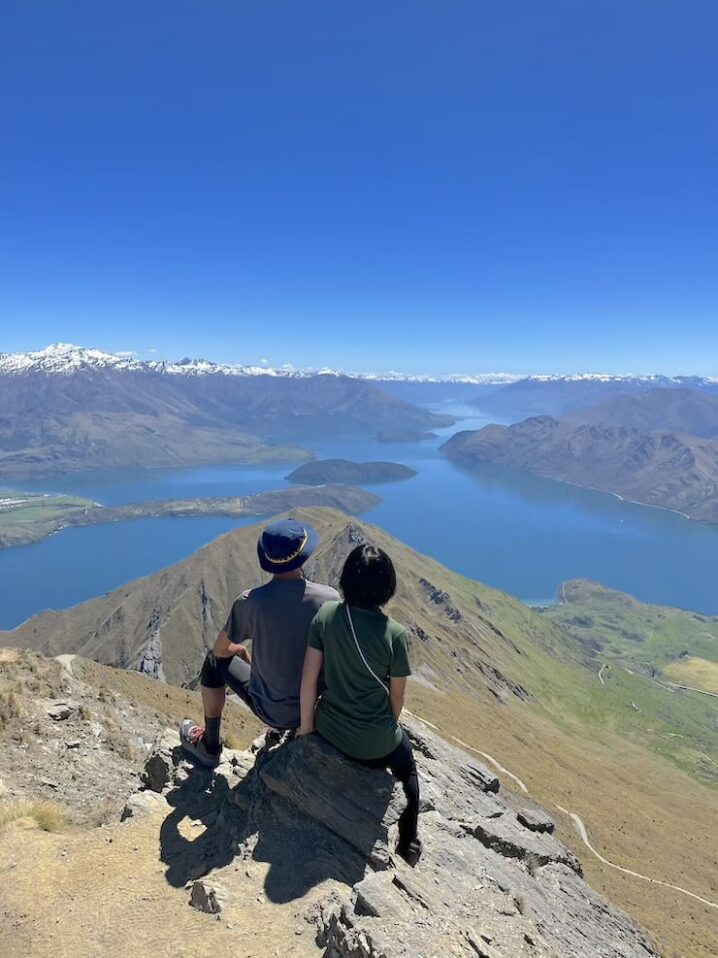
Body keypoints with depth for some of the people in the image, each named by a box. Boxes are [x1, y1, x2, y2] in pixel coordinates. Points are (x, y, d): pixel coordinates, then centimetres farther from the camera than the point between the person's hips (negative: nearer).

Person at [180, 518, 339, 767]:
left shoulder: (251, 601, -23)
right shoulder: (330, 598, -17)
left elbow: (221, 649, -6)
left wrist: (242, 651, 18)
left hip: (272, 710, -3)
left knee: (214, 662, 20)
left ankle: (209, 747, 35)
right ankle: (285, 732, 45)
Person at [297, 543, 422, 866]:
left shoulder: (326, 615, -15)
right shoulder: (395, 634, -22)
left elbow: (309, 678, -11)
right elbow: (396, 697, -9)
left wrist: (306, 725, 3)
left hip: (329, 729, 4)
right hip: (376, 743, -3)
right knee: (407, 770, 32)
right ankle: (408, 845, 42)